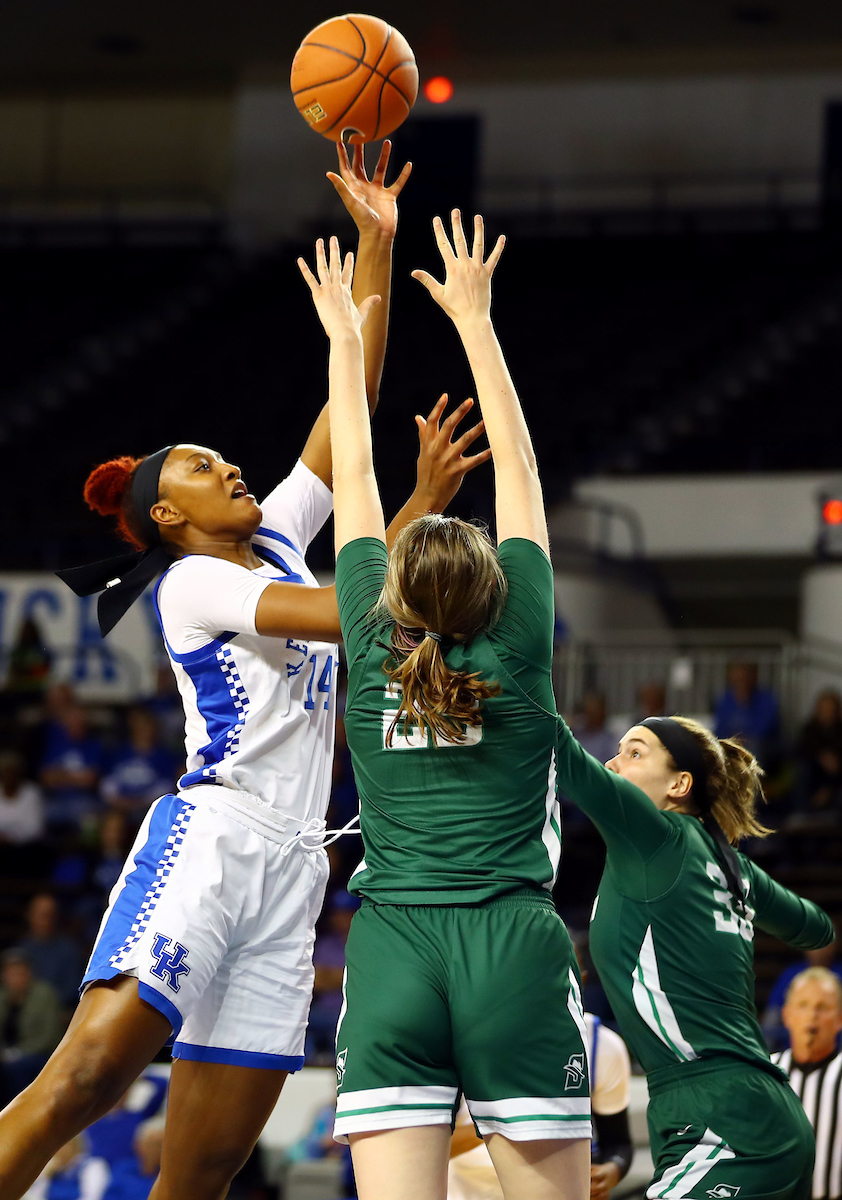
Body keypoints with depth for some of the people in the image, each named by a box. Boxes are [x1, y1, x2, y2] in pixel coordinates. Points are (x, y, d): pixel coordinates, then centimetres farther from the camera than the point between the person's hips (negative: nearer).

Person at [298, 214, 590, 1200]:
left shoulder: (372, 650, 7)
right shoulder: (521, 648, 3)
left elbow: (353, 482, 18)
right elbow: (519, 469, 12)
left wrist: (345, 339, 29)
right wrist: (474, 319, 19)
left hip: (392, 955, 1)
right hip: (516, 950, -1)